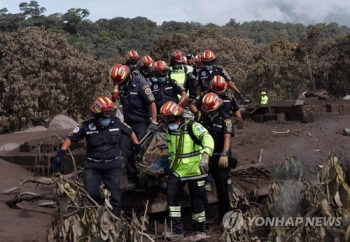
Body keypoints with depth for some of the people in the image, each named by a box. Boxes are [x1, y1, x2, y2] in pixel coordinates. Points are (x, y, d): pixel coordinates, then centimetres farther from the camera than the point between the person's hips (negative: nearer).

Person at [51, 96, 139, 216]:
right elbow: (71, 138, -2)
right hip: (93, 166, -1)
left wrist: (138, 146, 4)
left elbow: (130, 132, 12)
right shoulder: (87, 126, -10)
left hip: (113, 165, 1)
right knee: (91, 193, -11)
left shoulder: (117, 123, -6)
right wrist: (61, 153, -13)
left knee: (114, 195, 3)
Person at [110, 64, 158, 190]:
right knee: (126, 150, 1)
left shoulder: (140, 83, -19)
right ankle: (132, 179, 12)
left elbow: (152, 103, -20)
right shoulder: (121, 85, -1)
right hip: (128, 122, 6)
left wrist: (154, 122, -25)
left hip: (142, 122, -6)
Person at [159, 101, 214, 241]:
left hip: (195, 170, -6)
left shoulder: (192, 127, -19)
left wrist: (205, 156, -50)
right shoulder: (169, 130, 2)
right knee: (171, 196, 2)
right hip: (178, 170, 6)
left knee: (196, 200, 3)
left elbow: (207, 139, -35)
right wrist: (171, 161, 24)